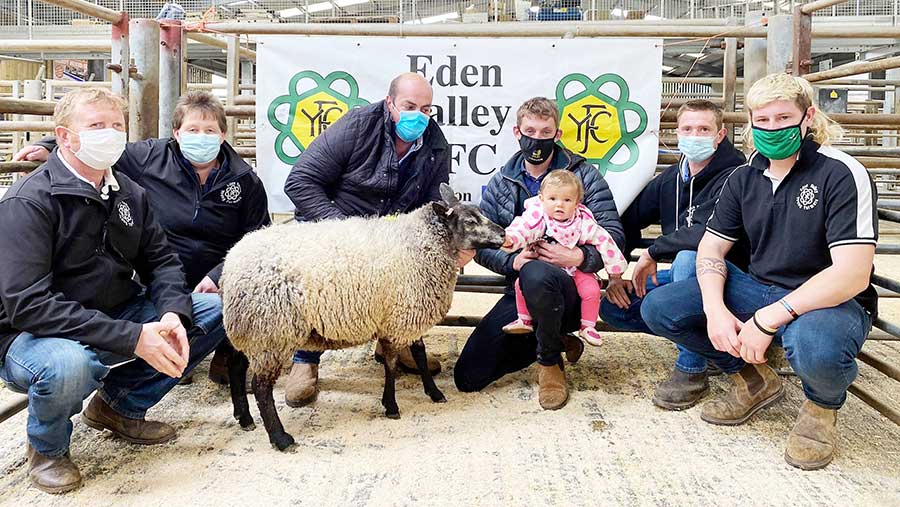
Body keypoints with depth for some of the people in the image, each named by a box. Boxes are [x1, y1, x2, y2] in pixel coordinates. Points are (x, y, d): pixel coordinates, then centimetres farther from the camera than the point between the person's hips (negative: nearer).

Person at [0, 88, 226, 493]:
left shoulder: (129, 193, 3)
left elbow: (160, 261, 4)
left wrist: (172, 313, -19)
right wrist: (132, 338, -33)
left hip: (116, 316, 7)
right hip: (33, 335, -6)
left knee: (216, 311, -5)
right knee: (69, 364, -41)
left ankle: (120, 403, 10)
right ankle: (47, 447, -2)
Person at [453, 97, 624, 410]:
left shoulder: (584, 176, 0)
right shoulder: (500, 183, 9)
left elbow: (614, 235, -7)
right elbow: (481, 244, 3)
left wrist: (580, 257, -27)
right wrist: (513, 260, -17)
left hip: (570, 288, -4)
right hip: (520, 292, 4)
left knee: (536, 274, -42)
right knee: (468, 377, -6)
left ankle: (550, 360, -12)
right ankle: (554, 341, 15)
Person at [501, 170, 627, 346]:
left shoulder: (583, 222, -12)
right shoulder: (537, 216, -16)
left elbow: (603, 240, -4)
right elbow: (522, 228, -31)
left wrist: (615, 268, 1)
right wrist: (510, 239, -55)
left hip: (574, 268, 0)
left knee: (592, 289, -20)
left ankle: (588, 327, 3)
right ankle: (524, 320, 0)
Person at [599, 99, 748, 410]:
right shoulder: (670, 179, 5)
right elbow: (628, 221, 10)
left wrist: (653, 252, -21)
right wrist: (614, 274, -1)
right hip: (683, 275, 7)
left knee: (689, 257, -39)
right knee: (612, 308, -9)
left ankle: (691, 370, -24)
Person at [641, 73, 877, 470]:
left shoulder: (841, 173, -15)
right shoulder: (745, 178, 4)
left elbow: (852, 274, -24)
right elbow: (711, 247, 6)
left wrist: (768, 319, -29)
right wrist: (715, 309, -15)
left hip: (831, 302, -6)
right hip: (758, 289, 6)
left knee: (814, 346, -42)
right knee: (657, 308, -9)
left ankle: (822, 406, -2)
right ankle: (753, 378, 11)